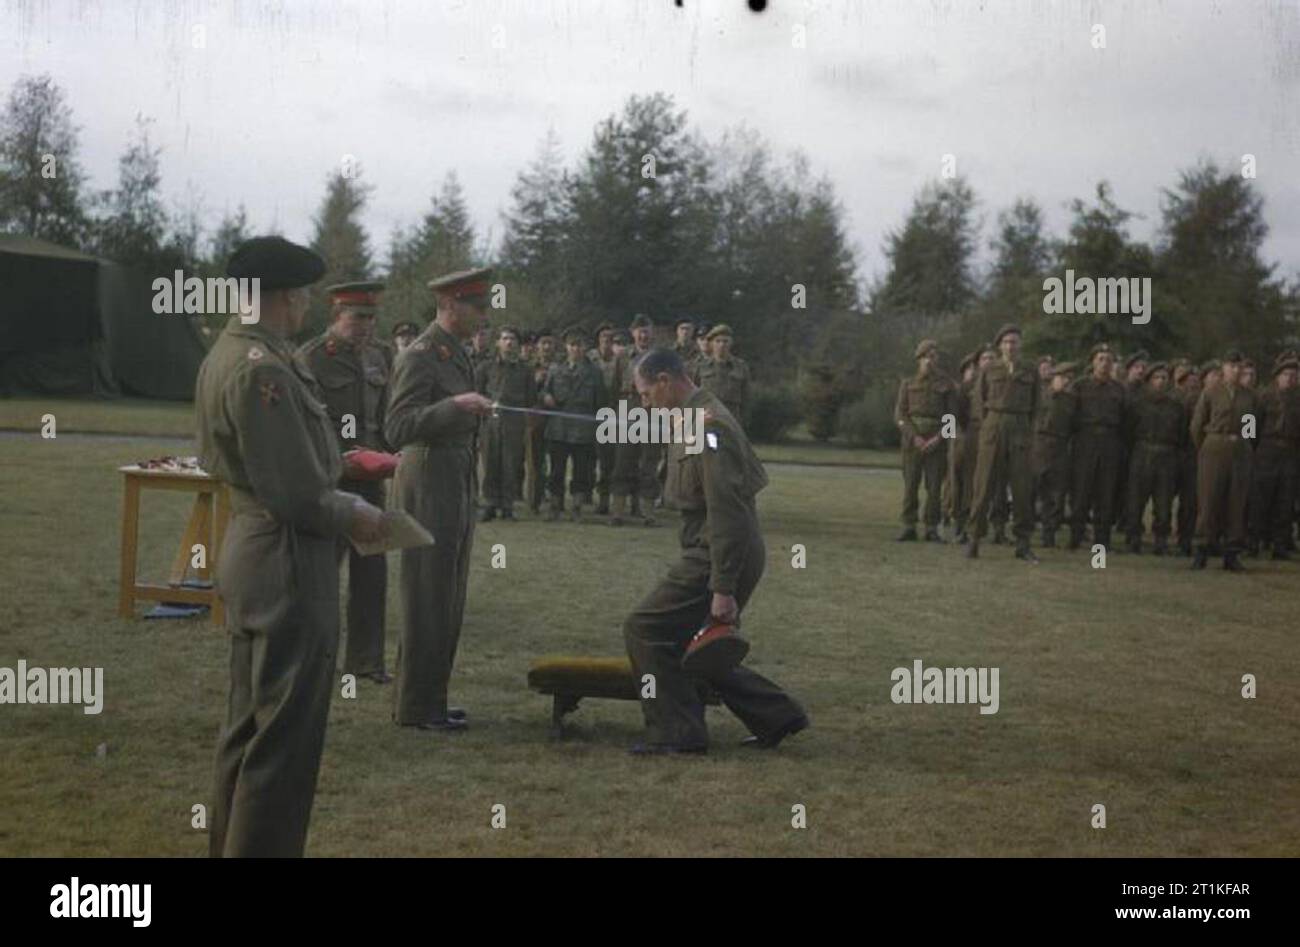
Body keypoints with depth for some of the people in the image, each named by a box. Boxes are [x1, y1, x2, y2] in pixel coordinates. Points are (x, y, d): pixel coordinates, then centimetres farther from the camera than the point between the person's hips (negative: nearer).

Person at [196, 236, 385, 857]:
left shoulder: (225, 353, 10)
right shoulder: (264, 369, -21)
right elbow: (295, 495, -22)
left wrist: (333, 465, 14)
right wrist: (353, 516, -6)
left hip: (250, 555, 11)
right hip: (288, 570, -11)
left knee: (249, 726, 20)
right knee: (286, 736, -2)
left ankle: (231, 846, 31)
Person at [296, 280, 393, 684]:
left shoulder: (375, 358, 13)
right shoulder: (310, 359, -9)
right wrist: (344, 460, -21)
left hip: (369, 478, 7)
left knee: (372, 569, 8)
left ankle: (365, 659, 18)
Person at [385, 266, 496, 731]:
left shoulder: (457, 354, 15)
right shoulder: (420, 357, -15)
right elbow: (397, 429, -23)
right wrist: (454, 405, -31)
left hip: (458, 488, 9)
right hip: (429, 488, -9)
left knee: (449, 601, 12)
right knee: (427, 600, -4)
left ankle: (430, 698, 20)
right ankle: (416, 707, 3)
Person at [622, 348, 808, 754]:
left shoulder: (708, 427, -19)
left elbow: (727, 514, -24)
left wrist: (723, 589, -24)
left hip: (717, 559, -10)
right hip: (708, 555, 10)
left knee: (645, 630, -6)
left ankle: (676, 732, 1)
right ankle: (777, 717, 24)